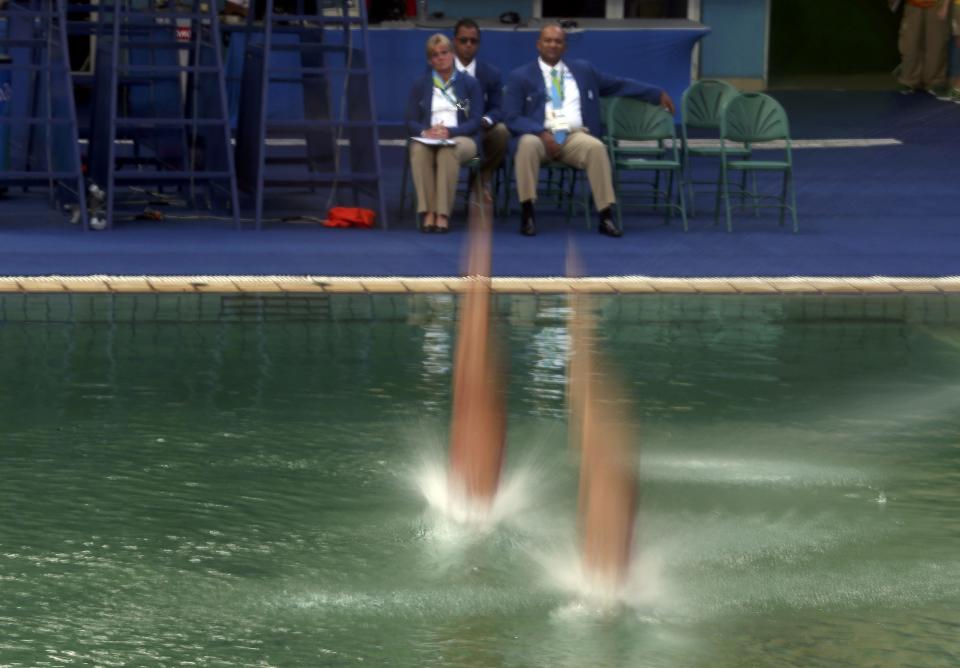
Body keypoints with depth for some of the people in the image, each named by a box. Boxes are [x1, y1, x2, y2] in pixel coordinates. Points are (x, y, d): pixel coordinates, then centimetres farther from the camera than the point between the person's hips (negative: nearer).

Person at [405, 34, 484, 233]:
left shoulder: (470, 84, 11)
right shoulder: (420, 85, 17)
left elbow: (475, 121, 1)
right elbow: (411, 121, 9)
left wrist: (449, 132, -17)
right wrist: (425, 132, -14)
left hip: (461, 139, -2)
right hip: (428, 139, 2)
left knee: (448, 151, -39)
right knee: (418, 149, -37)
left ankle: (443, 214, -41)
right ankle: (428, 212, -39)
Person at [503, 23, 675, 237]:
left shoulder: (583, 70, 20)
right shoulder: (521, 76, 8)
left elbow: (619, 84, 27)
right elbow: (512, 118, -1)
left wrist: (658, 94, 23)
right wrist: (542, 133, -18)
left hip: (575, 137, 2)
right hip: (540, 136, -2)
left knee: (596, 147, -33)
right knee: (528, 144, -38)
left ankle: (606, 217, -32)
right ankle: (527, 214, -33)